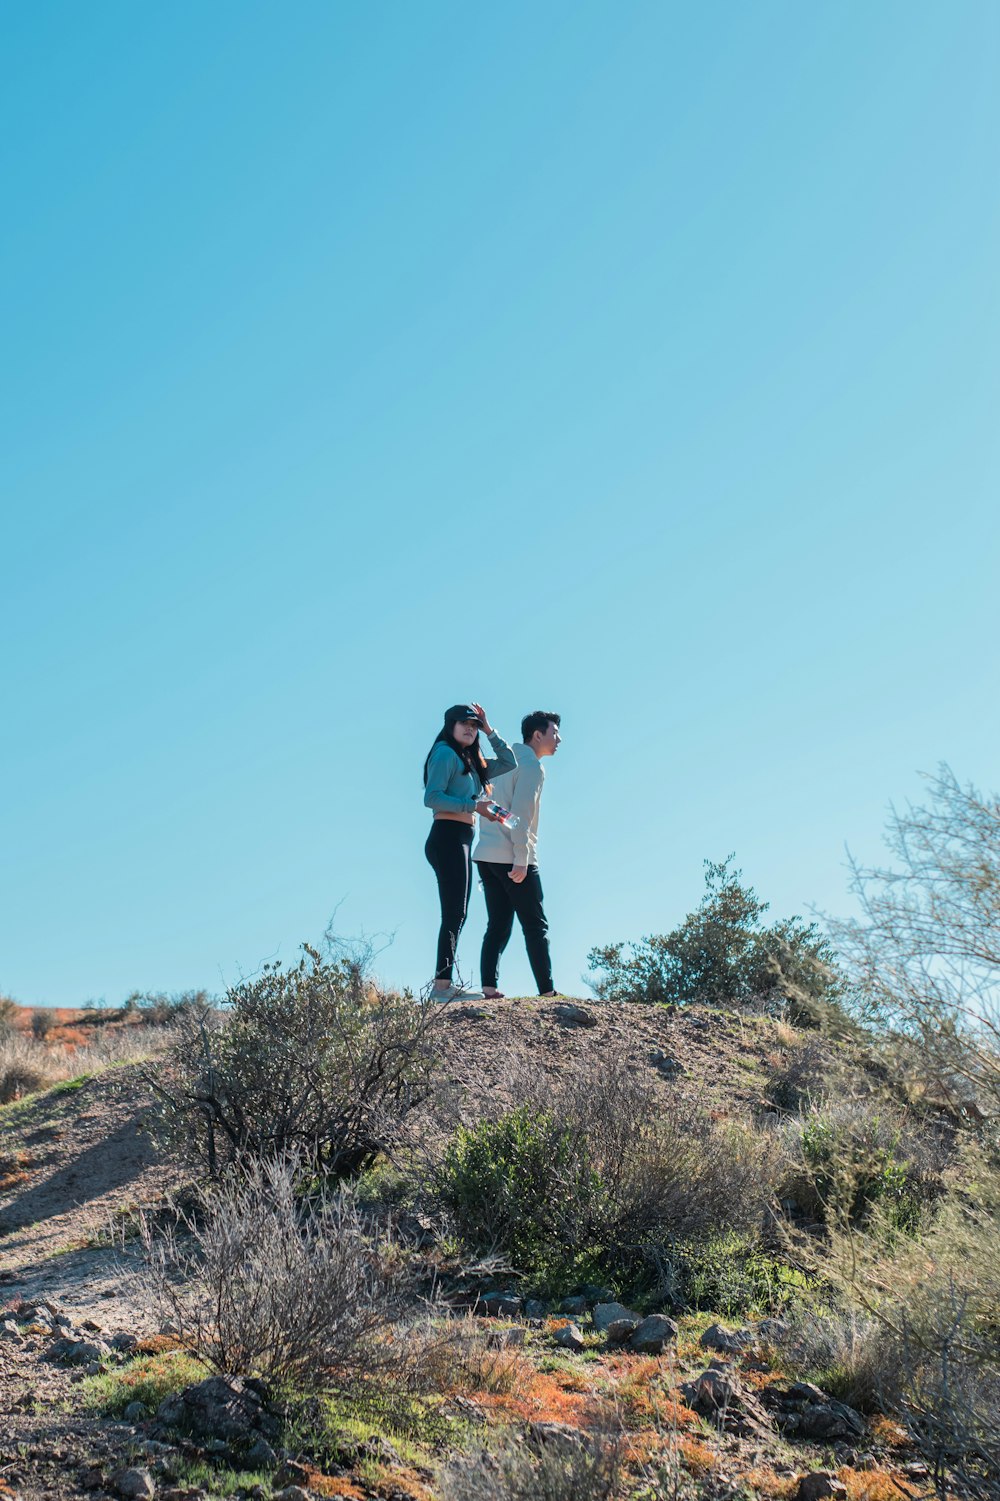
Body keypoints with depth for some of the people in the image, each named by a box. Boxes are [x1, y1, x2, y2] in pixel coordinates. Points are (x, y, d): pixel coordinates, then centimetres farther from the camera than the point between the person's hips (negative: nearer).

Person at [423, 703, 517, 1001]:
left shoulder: (470, 761, 21)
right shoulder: (445, 754, -6)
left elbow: (508, 763, 22)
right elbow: (432, 797, -17)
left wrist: (489, 730, 16)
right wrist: (474, 805, -20)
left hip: (461, 841, 10)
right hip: (448, 837, -10)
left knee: (457, 915, 8)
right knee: (454, 914, -14)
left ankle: (445, 983, 9)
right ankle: (442, 984, -17)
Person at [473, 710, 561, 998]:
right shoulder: (531, 766, -7)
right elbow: (521, 814, -16)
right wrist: (521, 859, -19)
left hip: (487, 855, 8)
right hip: (511, 857, -8)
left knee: (498, 925, 5)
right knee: (535, 926, -5)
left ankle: (488, 988, -6)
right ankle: (547, 992, -8)